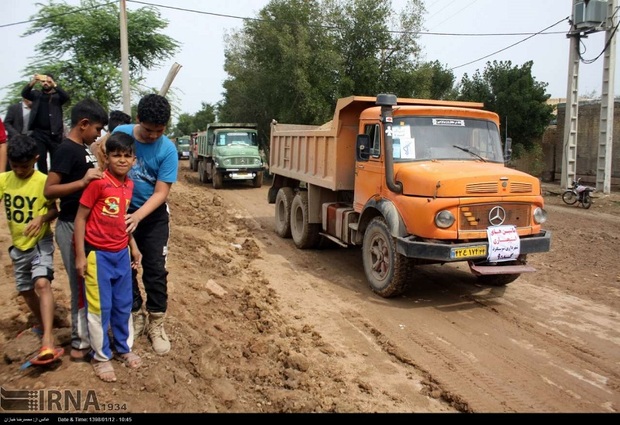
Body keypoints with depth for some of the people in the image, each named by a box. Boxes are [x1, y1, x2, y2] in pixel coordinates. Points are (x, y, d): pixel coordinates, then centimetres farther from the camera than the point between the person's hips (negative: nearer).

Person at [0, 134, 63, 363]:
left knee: (42, 283, -24)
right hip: (19, 245, 6)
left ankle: (48, 341, -30)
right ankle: (42, 326, 43)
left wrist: (41, 218, -28)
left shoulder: (43, 181, -14)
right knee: (26, 289, 18)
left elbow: (54, 209, -9)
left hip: (41, 242, -6)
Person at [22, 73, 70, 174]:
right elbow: (24, 93, -3)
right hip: (39, 132, 2)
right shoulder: (36, 94, 15)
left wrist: (54, 84, -25)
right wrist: (33, 81, -21)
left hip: (54, 133, -2)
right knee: (41, 158, 1)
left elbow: (66, 97, -11)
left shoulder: (57, 96, 10)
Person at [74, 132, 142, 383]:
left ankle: (124, 348, 34)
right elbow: (80, 218, -12)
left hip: (121, 254, 6)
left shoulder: (129, 185, 4)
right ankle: (101, 357, 23)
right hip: (98, 254, -6)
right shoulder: (99, 183, -16)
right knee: (100, 307, 6)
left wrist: (133, 247, 15)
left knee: (124, 304, 16)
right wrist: (80, 255, -13)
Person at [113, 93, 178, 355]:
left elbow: (161, 193, -18)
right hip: (119, 212, 2)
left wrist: (138, 216, -32)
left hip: (153, 216, -2)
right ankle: (135, 316, 27)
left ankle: (156, 323, 15)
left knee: (155, 270, 2)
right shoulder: (120, 133, -12)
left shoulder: (167, 150, -18)